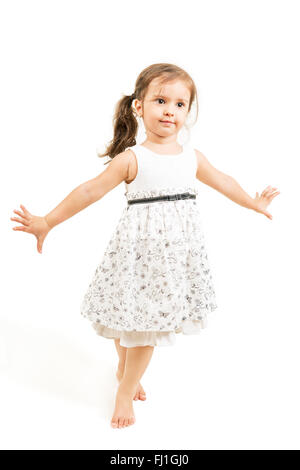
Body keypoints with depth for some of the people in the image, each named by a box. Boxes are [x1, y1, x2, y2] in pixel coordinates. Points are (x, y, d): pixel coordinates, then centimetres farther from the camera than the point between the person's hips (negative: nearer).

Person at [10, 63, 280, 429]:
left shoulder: (192, 157, 5)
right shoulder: (132, 159, -9)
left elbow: (222, 181, 22)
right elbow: (90, 191, -9)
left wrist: (254, 203, 35)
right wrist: (46, 222, -10)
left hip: (178, 249, 4)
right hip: (141, 247, -3)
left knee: (150, 317, 10)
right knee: (132, 312, 7)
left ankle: (126, 389, 32)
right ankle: (125, 367, 43)